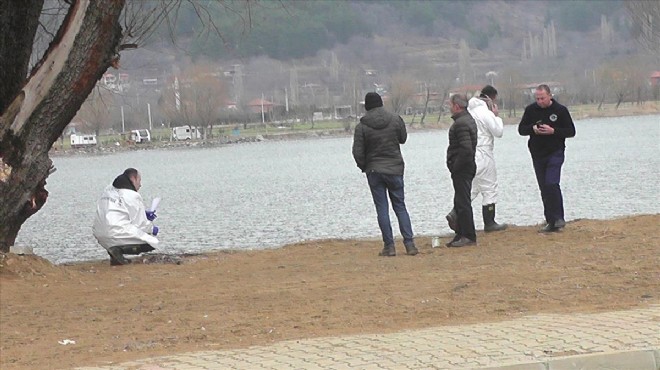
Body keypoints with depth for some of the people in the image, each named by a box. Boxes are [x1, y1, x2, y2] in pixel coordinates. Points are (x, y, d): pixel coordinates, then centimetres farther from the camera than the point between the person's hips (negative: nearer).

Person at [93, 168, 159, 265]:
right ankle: (119, 249, -15)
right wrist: (152, 229, 15)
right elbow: (140, 223, -6)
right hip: (117, 234, -8)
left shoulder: (109, 190, 15)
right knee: (152, 242, 1)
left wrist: (144, 214, 23)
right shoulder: (132, 196, -9)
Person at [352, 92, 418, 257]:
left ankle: (389, 246, 0)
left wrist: (364, 167, 8)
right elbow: (403, 138, 11)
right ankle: (409, 244, 1)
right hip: (395, 169, 2)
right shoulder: (395, 120, -5)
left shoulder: (362, 127, -9)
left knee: (382, 209, 3)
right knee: (400, 206, 9)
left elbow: (358, 152, -9)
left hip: (374, 171, -2)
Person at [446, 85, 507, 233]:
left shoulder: (469, 110, 11)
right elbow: (498, 132, -11)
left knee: (472, 188, 13)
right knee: (489, 188, 3)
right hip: (482, 155, -8)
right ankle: (489, 223, 7)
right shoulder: (485, 113, -14)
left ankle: (455, 214, -4)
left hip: (469, 153, 8)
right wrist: (496, 116, -1)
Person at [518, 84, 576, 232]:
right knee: (544, 189, 6)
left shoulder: (560, 110, -5)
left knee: (551, 184, -19)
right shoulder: (531, 110, 4)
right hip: (537, 154, 4)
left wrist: (553, 131, -18)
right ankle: (551, 221, 13)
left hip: (555, 153, -4)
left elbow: (571, 131, -3)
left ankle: (558, 218, -10)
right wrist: (533, 129, -14)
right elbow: (521, 129, 8)